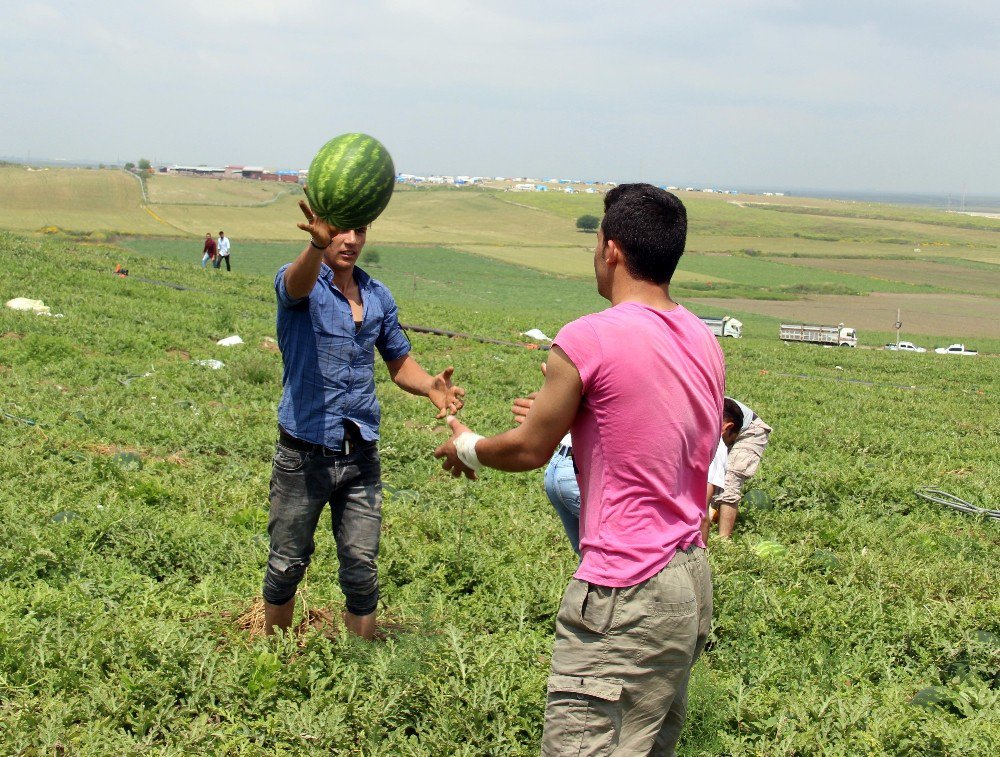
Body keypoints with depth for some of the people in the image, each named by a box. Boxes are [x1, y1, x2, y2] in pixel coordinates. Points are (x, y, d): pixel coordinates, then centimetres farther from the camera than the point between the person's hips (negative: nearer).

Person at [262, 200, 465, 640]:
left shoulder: (378, 296, 8)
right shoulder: (296, 282, -8)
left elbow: (399, 363, 15)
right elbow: (299, 284, -33)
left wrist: (430, 386, -8)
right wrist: (317, 243, -56)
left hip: (361, 454, 3)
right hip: (304, 453, -3)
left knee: (362, 570, 6)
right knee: (287, 565, 11)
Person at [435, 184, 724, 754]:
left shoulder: (588, 339, -16)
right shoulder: (704, 341, 7)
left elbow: (529, 450, -3)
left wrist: (467, 447, 17)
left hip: (626, 599, -9)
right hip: (693, 582, 9)